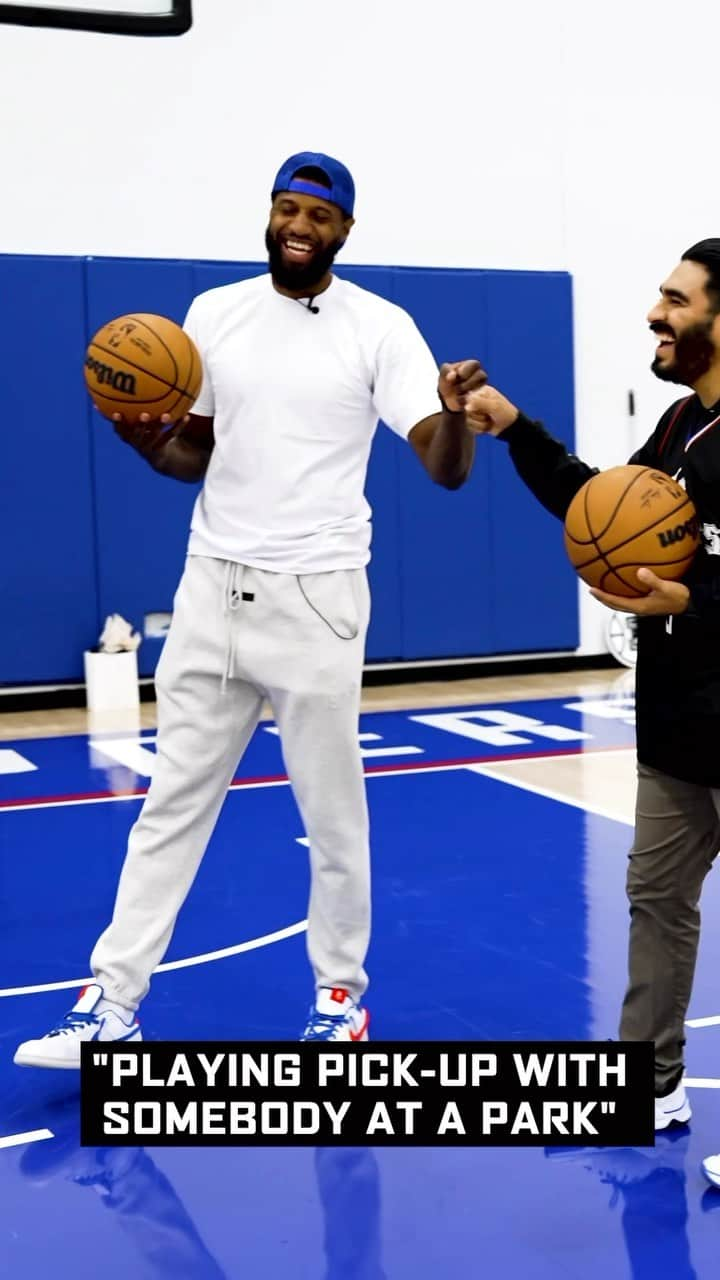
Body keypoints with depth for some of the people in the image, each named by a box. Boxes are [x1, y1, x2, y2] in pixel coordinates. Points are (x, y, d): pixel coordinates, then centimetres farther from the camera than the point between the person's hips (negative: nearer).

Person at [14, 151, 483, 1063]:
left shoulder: (380, 327, -5)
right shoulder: (213, 313, 6)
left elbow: (446, 470, -11)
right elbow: (195, 457, 12)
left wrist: (454, 413, -33)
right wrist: (143, 440, -9)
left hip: (315, 596, -3)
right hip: (212, 587, 4)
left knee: (334, 815, 8)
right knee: (172, 805, 9)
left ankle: (341, 996, 27)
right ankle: (111, 1006, 17)